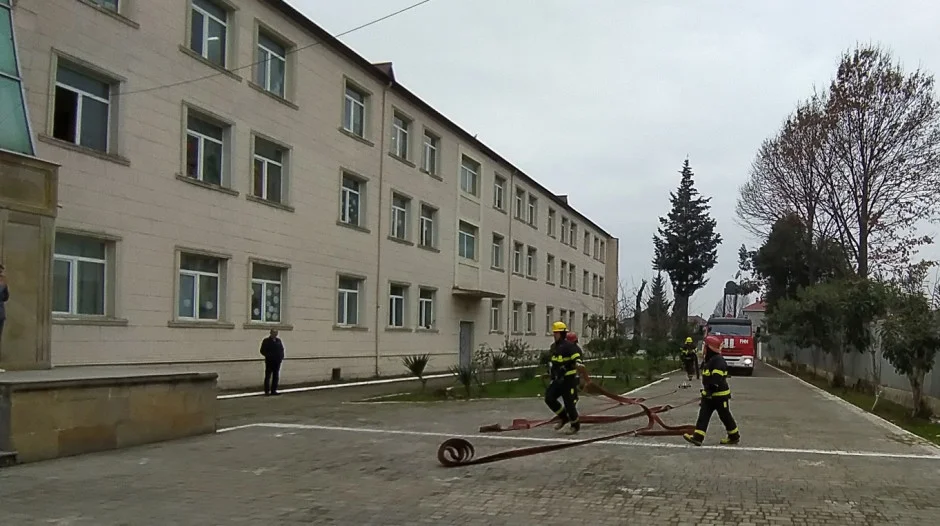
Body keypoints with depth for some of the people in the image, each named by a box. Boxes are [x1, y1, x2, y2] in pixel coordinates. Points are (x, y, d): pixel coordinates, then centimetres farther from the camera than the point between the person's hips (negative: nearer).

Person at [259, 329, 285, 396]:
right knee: (268, 376, -3)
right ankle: (267, 391, 1)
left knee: (276, 377, 9)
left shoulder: (278, 341, 12)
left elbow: (282, 349, 17)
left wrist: (281, 356, 1)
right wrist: (268, 355, -19)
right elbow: (262, 351, -5)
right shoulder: (266, 341, -3)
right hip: (269, 361, -6)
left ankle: (273, 390, 16)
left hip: (277, 361, 6)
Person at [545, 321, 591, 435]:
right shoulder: (554, 347, 10)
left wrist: (586, 378, -31)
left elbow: (579, 363, -25)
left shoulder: (569, 347, -17)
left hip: (569, 379, -8)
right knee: (549, 398, -2)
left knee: (569, 403, -2)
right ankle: (564, 417, 17)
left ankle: (575, 425, 19)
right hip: (558, 379, 8)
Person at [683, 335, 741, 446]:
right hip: (709, 394, 9)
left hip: (720, 394, -9)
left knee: (725, 416, 5)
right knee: (703, 415, -1)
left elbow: (717, 379, -29)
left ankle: (735, 436, 23)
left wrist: (711, 390, -34)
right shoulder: (708, 360, 13)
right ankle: (697, 437, -7)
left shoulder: (719, 361, -19)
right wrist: (706, 391, 26)